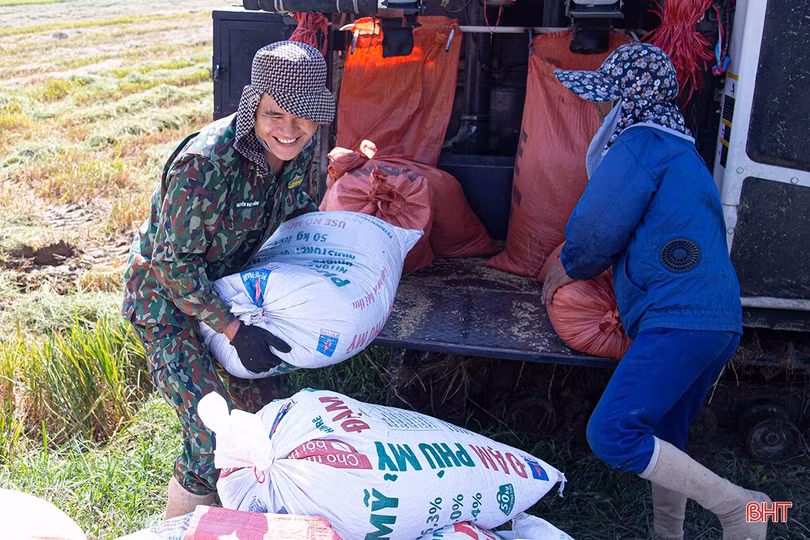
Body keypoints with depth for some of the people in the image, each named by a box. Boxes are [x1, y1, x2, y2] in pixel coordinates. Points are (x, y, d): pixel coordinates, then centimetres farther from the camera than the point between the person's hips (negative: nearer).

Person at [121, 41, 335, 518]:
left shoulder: (300, 149, -12)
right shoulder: (205, 163, -33)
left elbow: (302, 218, 8)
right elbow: (175, 263, -25)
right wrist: (235, 330, -25)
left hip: (227, 287, 7)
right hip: (168, 298, -7)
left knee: (272, 407, 14)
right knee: (212, 441, -11)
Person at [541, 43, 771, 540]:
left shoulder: (640, 144, -7)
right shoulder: (678, 149, 25)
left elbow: (595, 231, -8)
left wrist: (567, 269, 11)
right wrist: (589, 264, 25)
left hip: (680, 318, -11)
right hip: (719, 319, 11)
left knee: (612, 434, -16)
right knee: (663, 442, 19)